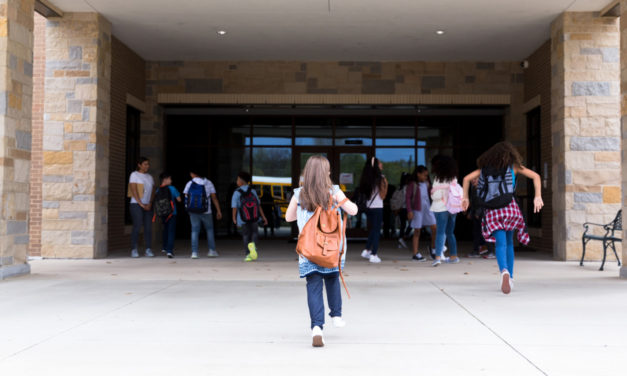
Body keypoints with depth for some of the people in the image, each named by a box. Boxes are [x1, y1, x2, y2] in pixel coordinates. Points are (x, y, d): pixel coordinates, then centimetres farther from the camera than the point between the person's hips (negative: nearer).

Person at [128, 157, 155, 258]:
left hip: (148, 206, 5)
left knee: (148, 227, -2)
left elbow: (153, 192, 11)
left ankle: (148, 250, -1)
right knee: (137, 227, -10)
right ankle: (134, 250, -4)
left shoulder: (150, 177, 16)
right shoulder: (134, 175, -1)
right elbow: (134, 191, -9)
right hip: (136, 204, -5)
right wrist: (141, 204, -12)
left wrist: (150, 204, -5)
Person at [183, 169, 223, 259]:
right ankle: (212, 250, 16)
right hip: (206, 212, 0)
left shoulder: (189, 184, 0)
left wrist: (188, 208, 15)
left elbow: (186, 198, 1)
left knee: (195, 231, 5)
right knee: (209, 229, 16)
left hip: (193, 212, 0)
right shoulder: (208, 183, 2)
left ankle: (194, 252, -2)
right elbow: (214, 198, -1)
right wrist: (218, 211, 2)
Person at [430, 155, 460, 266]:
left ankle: (438, 257, -19)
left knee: (440, 233, -9)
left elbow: (437, 196, -14)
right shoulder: (454, 179, 6)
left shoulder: (439, 179, -11)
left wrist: (432, 194, 6)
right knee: (450, 233, 17)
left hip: (441, 208, -6)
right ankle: (454, 256, 22)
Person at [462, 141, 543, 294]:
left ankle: (504, 271, -34)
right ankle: (510, 278, 18)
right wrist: (538, 197, 0)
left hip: (492, 211, 0)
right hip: (509, 207, 0)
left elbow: (467, 178, 12)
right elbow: (535, 176, 3)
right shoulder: (513, 166, 11)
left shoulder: (486, 167, 15)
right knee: (509, 243, 17)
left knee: (500, 244, -6)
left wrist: (465, 198, 18)